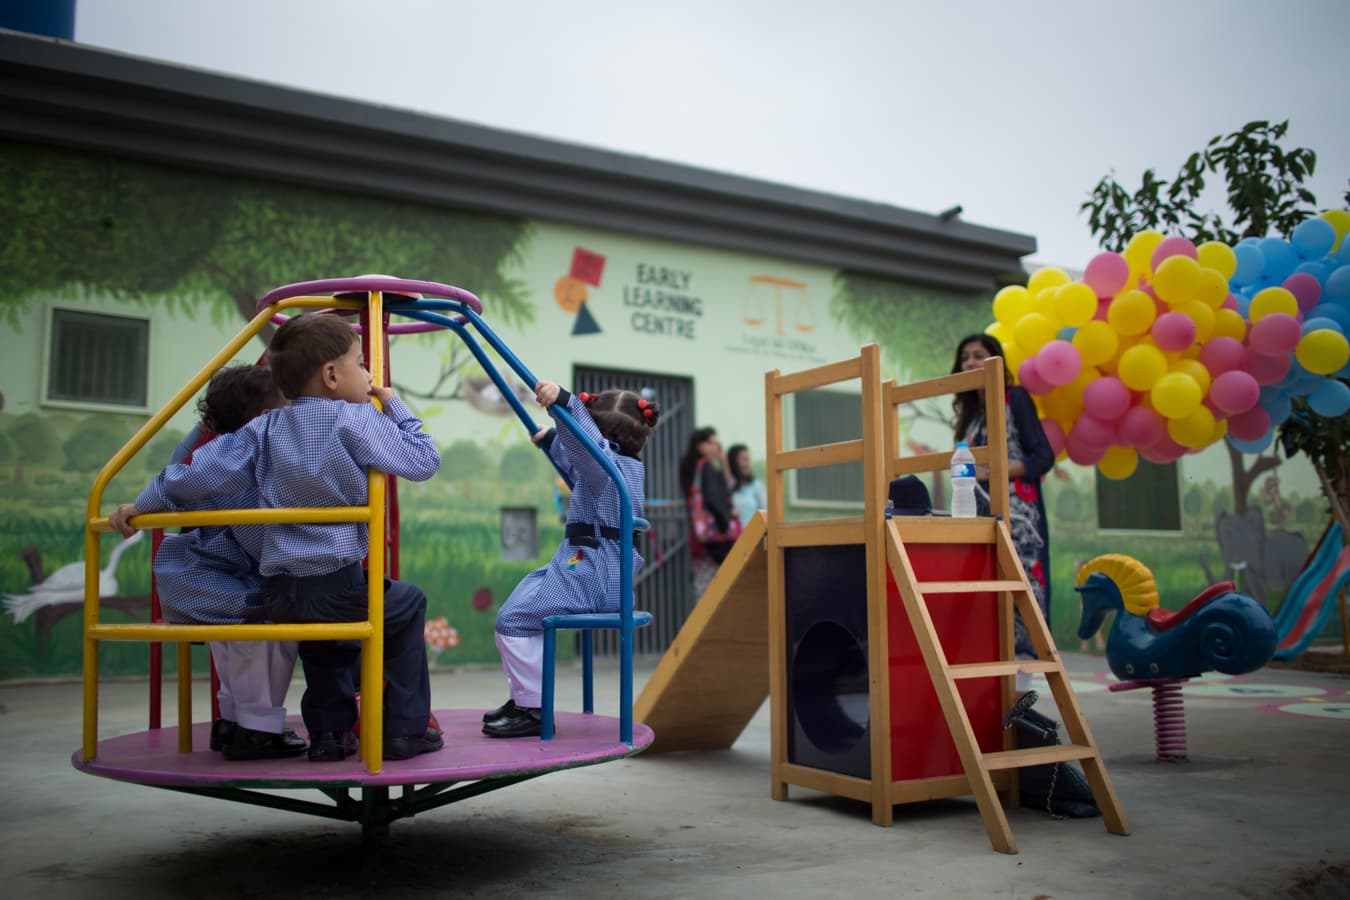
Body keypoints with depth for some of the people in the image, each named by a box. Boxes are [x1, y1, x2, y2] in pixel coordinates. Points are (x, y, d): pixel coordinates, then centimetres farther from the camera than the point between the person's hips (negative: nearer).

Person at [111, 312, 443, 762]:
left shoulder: (264, 430, 11)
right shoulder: (358, 421, -6)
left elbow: (203, 470, 9)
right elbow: (423, 461, -5)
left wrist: (143, 504, 21)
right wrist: (395, 406, 8)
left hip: (278, 593, 6)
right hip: (338, 586, -6)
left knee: (321, 626, 36)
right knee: (407, 605, 19)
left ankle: (327, 733, 32)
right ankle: (406, 731, 16)